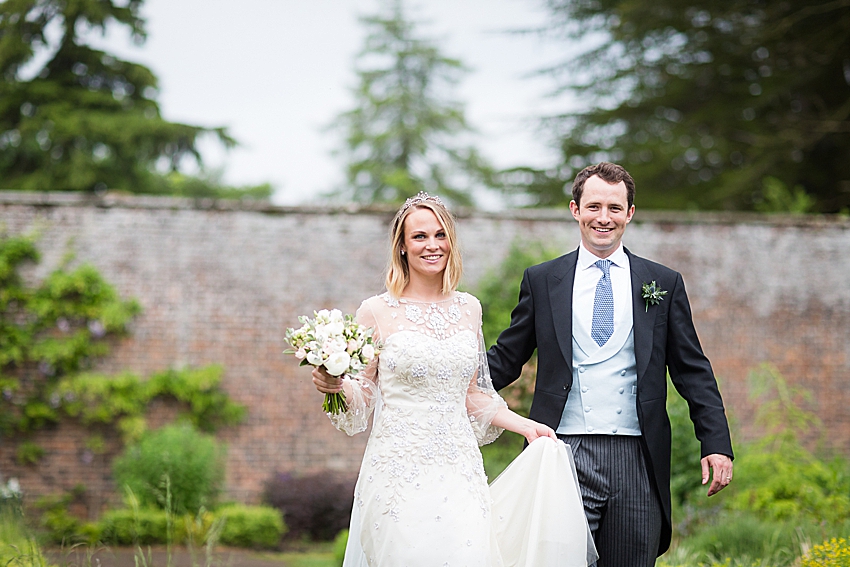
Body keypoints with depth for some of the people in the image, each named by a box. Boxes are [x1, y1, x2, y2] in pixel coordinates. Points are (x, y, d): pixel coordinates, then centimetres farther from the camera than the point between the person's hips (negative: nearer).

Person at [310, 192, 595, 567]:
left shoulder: (468, 309, 11)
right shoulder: (377, 312, -1)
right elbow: (362, 396, 3)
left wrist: (525, 425, 15)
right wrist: (333, 385, -17)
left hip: (459, 469, 3)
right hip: (399, 470, -3)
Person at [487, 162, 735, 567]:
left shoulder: (664, 285, 10)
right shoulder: (541, 281, 9)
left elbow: (693, 371, 9)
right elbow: (506, 359, 12)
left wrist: (716, 445, 1)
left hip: (636, 461, 1)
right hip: (564, 455, -1)